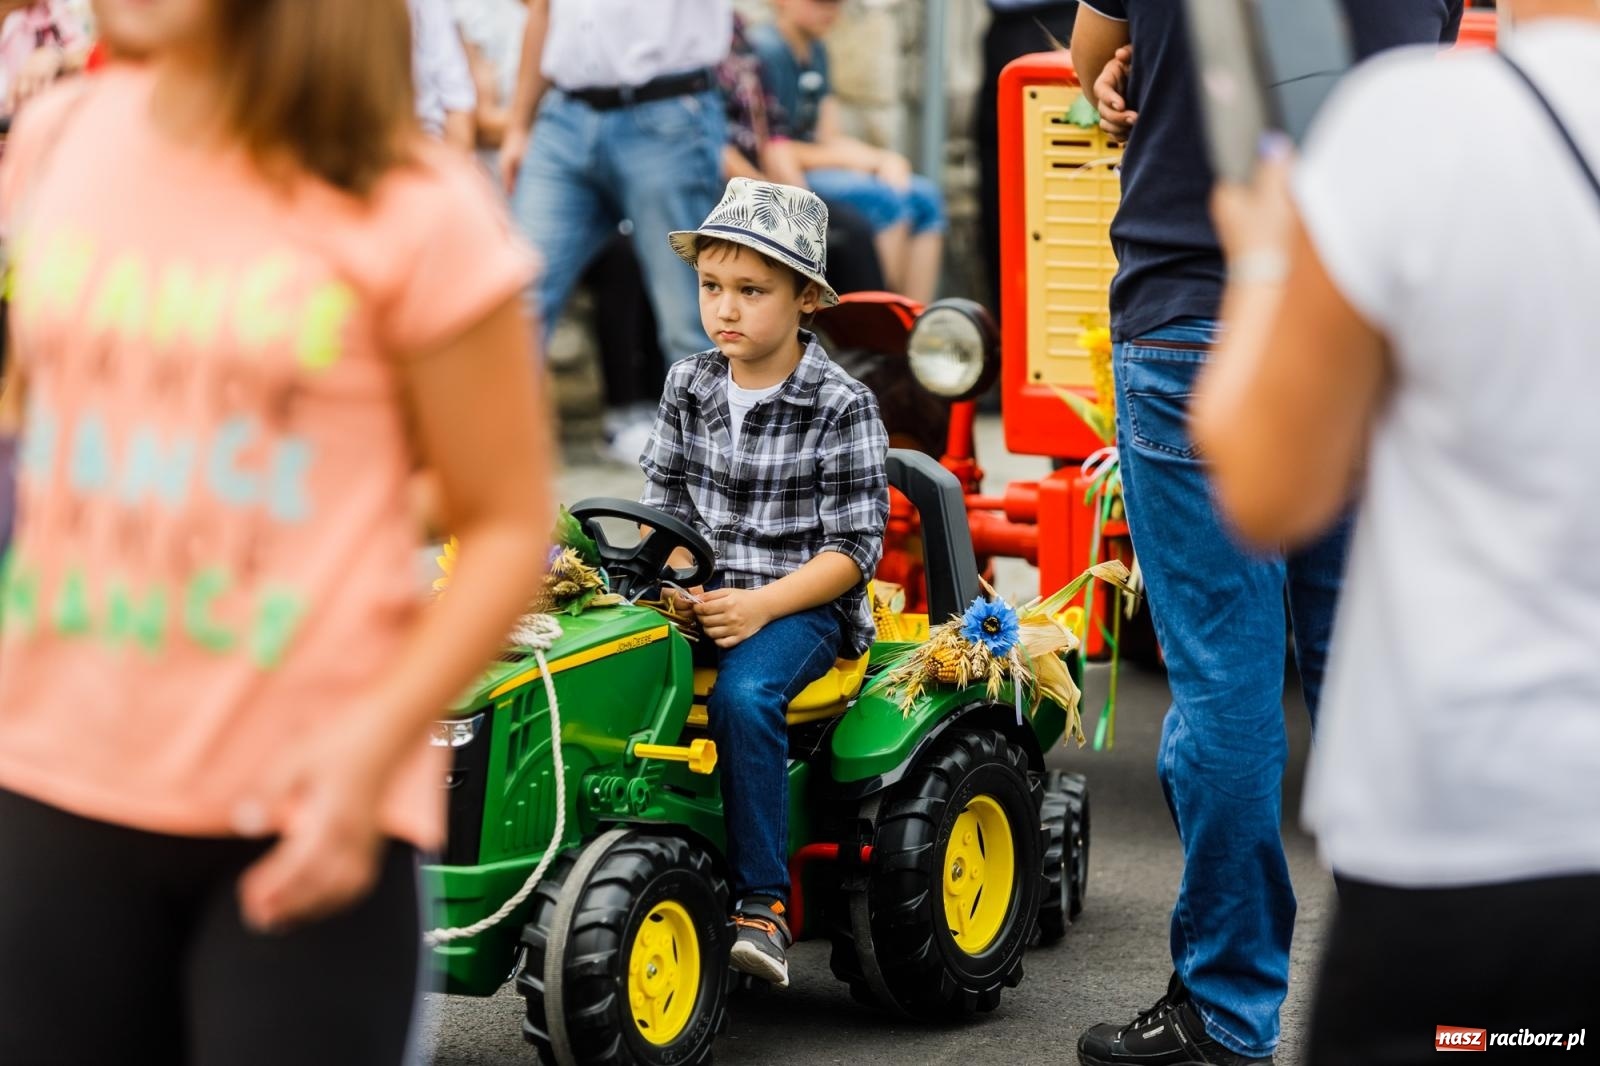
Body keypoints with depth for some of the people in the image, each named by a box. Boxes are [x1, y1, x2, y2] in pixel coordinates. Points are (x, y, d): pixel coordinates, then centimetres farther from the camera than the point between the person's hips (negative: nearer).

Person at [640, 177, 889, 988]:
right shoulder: (687, 388, 10)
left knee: (742, 693, -34)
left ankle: (761, 903, -26)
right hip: (702, 597, 5)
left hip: (801, 606, -5)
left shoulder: (842, 407, -7)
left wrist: (761, 605, -21)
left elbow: (853, 549, -10)